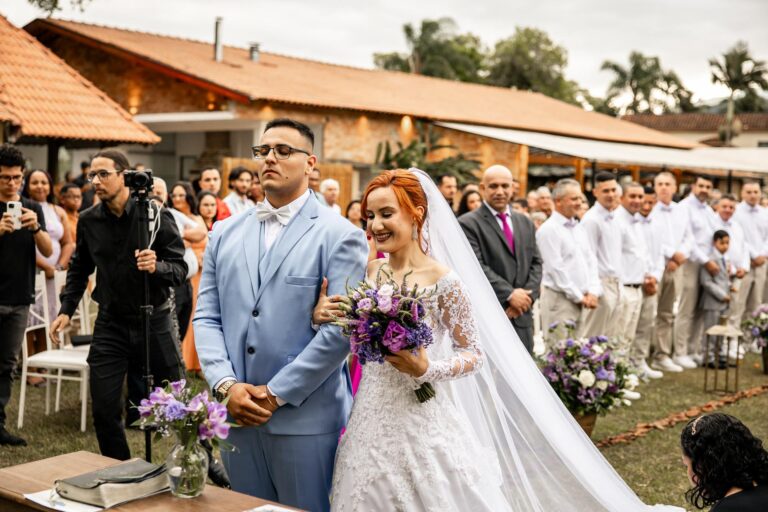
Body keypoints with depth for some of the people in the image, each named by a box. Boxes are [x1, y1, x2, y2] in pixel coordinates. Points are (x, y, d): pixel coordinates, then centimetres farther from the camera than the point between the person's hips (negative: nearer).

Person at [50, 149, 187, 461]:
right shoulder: (88, 221, 1)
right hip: (110, 324, 3)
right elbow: (79, 269, 15)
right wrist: (66, 309, 7)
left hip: (153, 321, -3)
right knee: (104, 410, 3)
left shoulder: (157, 216, -9)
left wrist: (156, 267, -30)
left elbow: (181, 268, -11)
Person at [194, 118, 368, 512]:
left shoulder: (340, 236, -7)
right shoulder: (225, 233, 10)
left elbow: (341, 328, -14)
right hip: (237, 412, 5)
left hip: (306, 418, -5)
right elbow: (206, 316, 7)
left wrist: (277, 394, -14)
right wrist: (226, 385, -7)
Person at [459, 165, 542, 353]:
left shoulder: (525, 223, 17)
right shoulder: (468, 224, -5)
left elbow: (536, 263, 13)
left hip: (521, 316, 6)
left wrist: (528, 295, -4)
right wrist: (509, 295, -16)